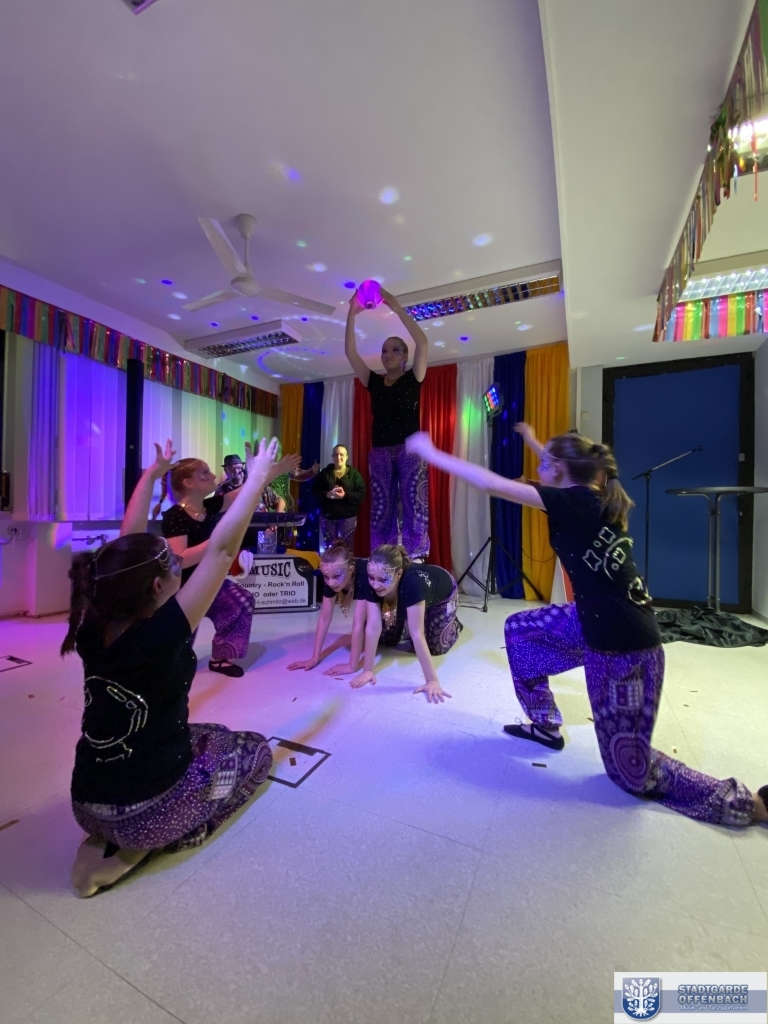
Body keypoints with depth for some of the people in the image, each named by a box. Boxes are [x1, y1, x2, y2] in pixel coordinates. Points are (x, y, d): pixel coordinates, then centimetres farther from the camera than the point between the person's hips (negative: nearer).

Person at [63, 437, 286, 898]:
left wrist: (153, 473, 6)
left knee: (212, 734, 27)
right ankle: (142, 845, 6)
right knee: (255, 749, 17)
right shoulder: (162, 636, -30)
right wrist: (258, 478, -19)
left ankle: (111, 839, 15)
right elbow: (221, 550, -29)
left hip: (87, 805, 6)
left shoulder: (92, 627, -12)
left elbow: (128, 544, -4)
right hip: (150, 811, -6)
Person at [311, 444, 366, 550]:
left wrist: (345, 495, -20)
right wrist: (327, 494, -16)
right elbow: (314, 491, 4)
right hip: (327, 516, 2)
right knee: (328, 547, 7)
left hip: (348, 517, -2)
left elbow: (361, 494, -5)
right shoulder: (324, 473, 8)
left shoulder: (354, 473, 2)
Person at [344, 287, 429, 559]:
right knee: (381, 511, 1)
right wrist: (352, 313, -4)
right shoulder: (373, 381, 16)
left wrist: (396, 307, -11)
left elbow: (422, 343, -7)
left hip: (410, 449, -3)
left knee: (414, 507, -8)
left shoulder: (413, 378, 8)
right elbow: (350, 351, 7)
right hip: (380, 452, 3)